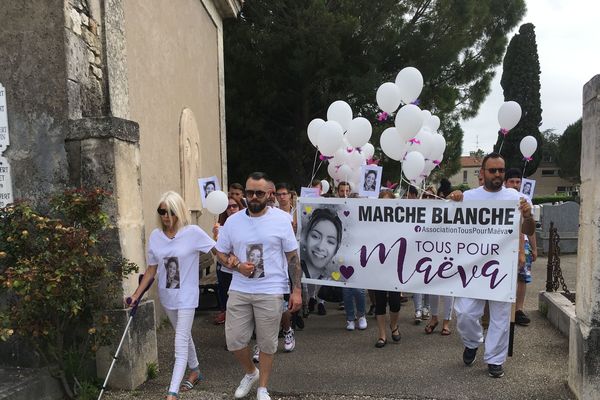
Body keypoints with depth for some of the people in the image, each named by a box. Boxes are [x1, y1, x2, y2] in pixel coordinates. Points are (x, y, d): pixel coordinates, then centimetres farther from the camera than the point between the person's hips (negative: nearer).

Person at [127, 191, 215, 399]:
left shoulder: (193, 232, -15)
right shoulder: (155, 236, -2)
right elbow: (151, 269, 5)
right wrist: (136, 294, 3)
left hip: (186, 296, -5)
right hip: (166, 295, 5)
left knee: (180, 343, -5)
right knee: (184, 335, 22)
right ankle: (195, 371, 43)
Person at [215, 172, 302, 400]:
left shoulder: (281, 220, -6)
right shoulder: (233, 221, 2)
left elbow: (293, 257, -1)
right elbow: (221, 253, 10)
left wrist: (296, 290, -4)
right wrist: (237, 265, -11)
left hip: (270, 292, -2)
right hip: (239, 290, 3)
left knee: (267, 343, 9)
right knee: (234, 339, 7)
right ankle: (250, 373, 37)